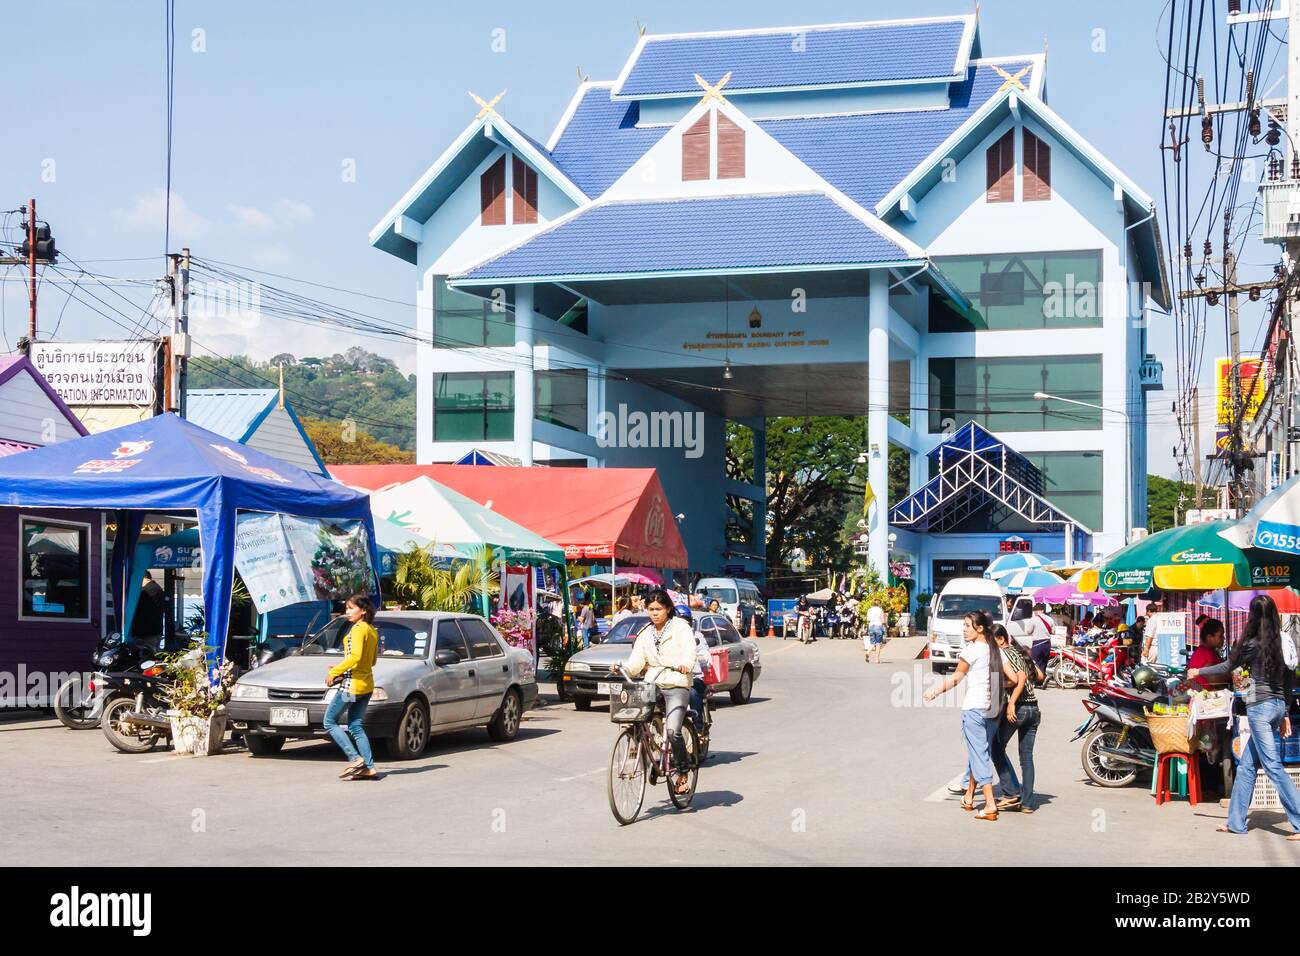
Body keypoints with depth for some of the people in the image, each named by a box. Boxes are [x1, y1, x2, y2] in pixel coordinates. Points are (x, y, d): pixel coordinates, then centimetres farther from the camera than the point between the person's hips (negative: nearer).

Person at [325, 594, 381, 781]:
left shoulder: (358, 629, -13)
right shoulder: (372, 631, 15)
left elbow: (355, 656, -25)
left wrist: (335, 672, -18)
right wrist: (342, 668, 21)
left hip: (352, 683, -9)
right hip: (366, 685, 9)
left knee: (330, 722, 0)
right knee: (356, 727, 11)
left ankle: (355, 759, -8)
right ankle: (369, 767, 3)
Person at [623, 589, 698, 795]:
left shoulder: (680, 627, 3)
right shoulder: (645, 633, 18)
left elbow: (690, 649, -13)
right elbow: (637, 661, 11)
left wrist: (686, 664, -35)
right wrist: (624, 670, -11)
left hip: (676, 686, -5)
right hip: (651, 685, 5)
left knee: (672, 730, -22)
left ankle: (683, 771, -2)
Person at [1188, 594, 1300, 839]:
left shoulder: (1254, 644, -11)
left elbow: (1228, 666, 1)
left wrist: (1198, 672, 16)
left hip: (1260, 706, -8)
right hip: (1278, 706, 8)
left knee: (1273, 766, -7)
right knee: (1247, 765, 13)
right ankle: (1236, 822, 16)